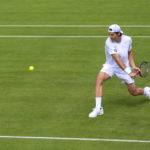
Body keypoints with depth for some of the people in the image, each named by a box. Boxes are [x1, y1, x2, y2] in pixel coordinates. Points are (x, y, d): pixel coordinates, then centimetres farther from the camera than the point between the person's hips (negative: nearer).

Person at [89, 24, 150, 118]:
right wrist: (129, 72, -36)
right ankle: (98, 108, -29)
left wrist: (133, 66, -2)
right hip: (110, 66, -2)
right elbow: (117, 59, -30)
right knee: (99, 79, -31)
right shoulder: (109, 42, -23)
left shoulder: (127, 40, -11)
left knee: (134, 92, 5)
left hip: (124, 67, 2)